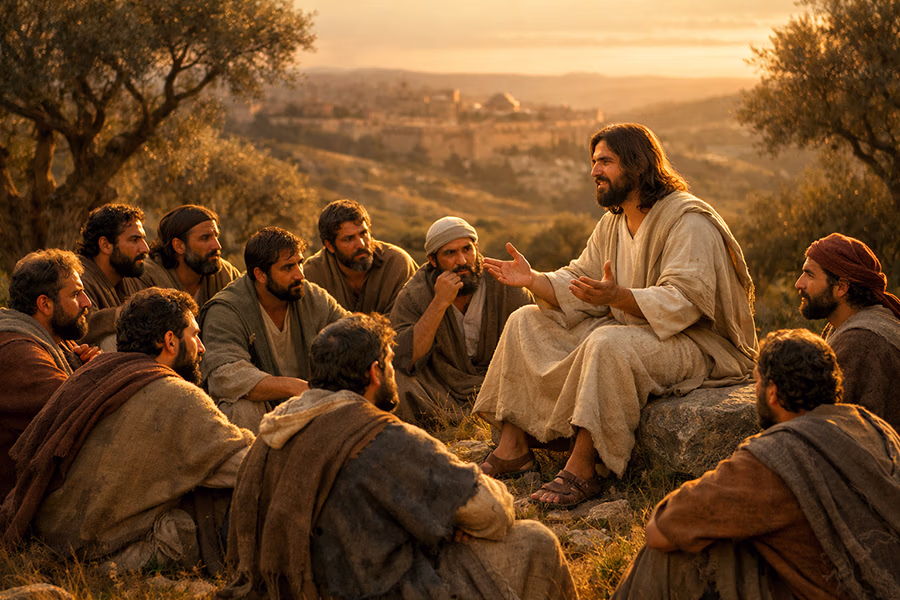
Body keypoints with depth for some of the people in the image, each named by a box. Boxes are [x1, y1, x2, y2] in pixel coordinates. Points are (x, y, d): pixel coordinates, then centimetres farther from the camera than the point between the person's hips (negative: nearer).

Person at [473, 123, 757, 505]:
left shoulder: (688, 221, -16)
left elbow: (683, 301, -28)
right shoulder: (613, 223, 12)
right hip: (626, 328, 9)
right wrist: (533, 280, -10)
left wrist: (617, 297, -42)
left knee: (608, 343, -39)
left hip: (693, 342, -9)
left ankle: (581, 470, -34)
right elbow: (577, 286, 9)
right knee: (527, 323, 2)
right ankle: (512, 446, -8)